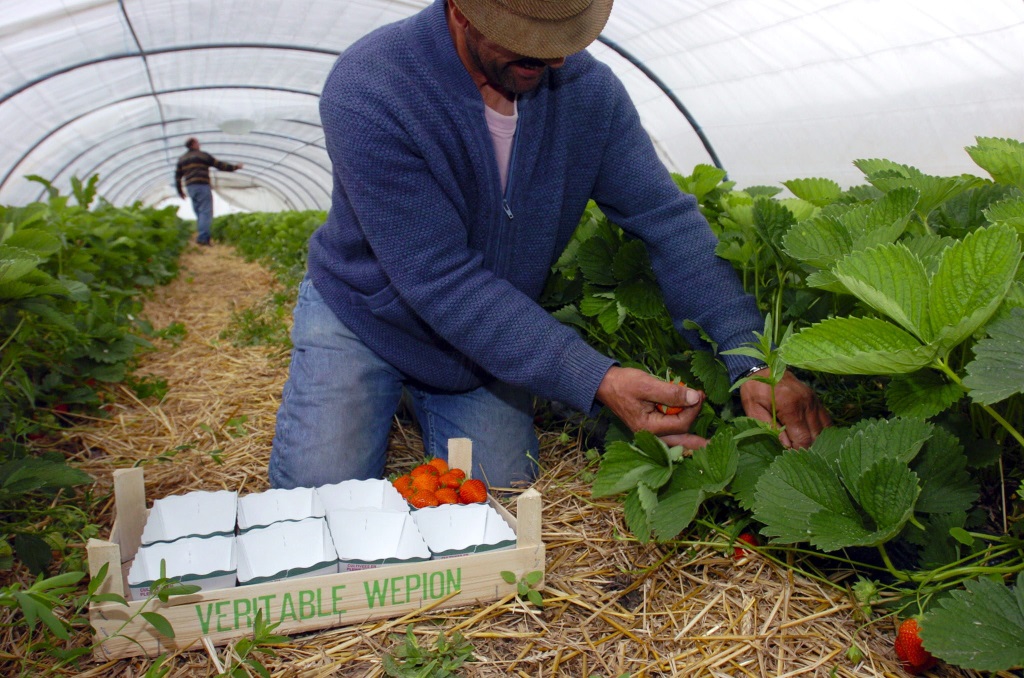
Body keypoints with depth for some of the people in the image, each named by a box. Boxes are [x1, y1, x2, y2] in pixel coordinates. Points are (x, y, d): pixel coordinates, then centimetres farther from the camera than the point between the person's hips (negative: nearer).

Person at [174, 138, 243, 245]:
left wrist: (180, 191, 26)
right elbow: (219, 165, 3)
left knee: (199, 214, 13)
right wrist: (235, 167, 13)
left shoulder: (182, 159, 18)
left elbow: (177, 176, 17)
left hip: (190, 188, 7)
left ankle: (202, 237, 9)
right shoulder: (203, 155, 1)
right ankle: (202, 237, -23)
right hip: (202, 186, -6)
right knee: (206, 212, -11)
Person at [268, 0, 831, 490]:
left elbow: (667, 220, -16)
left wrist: (752, 361, -30)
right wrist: (596, 381, -39)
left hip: (490, 347, 3)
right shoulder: (367, 90, -29)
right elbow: (442, 281, -33)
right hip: (363, 320, -3)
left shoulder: (588, 89, -15)